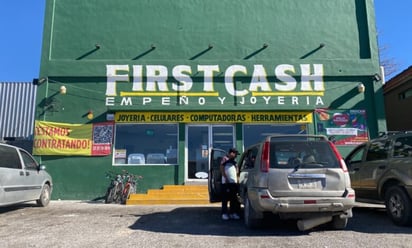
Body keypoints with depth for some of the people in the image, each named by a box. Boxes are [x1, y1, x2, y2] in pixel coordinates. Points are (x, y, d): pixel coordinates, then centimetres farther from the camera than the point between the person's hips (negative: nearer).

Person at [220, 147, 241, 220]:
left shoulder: (234, 161, 18)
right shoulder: (225, 159, -4)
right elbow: (222, 169, -9)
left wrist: (236, 178, 13)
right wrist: (226, 178, -13)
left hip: (234, 182, 7)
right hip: (226, 182, -7)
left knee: (234, 199, 9)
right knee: (225, 198, -3)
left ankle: (232, 213, 17)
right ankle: (224, 213, 2)